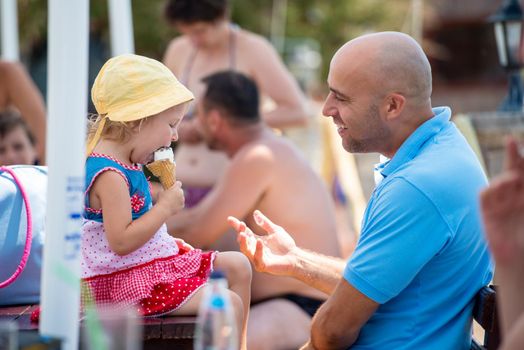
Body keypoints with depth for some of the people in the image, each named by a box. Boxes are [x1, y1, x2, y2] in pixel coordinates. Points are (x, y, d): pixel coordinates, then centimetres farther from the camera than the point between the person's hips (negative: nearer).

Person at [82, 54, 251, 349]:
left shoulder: (126, 162, 10)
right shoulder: (109, 175, -23)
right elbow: (121, 242, -29)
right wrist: (166, 207, -21)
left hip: (156, 259, 11)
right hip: (128, 280, -11)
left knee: (238, 265, 17)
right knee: (228, 305, -19)